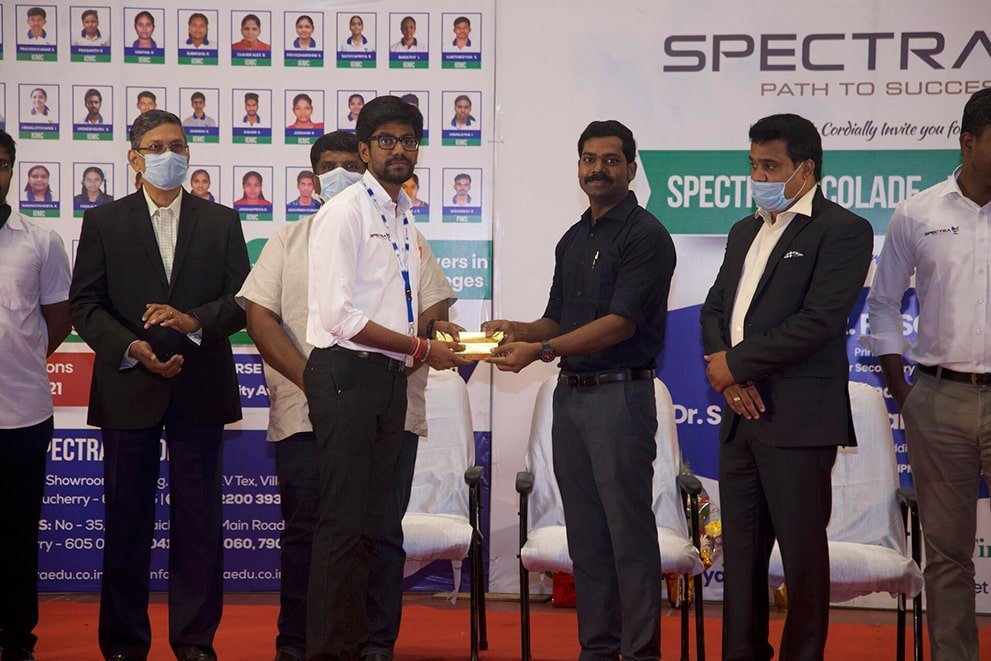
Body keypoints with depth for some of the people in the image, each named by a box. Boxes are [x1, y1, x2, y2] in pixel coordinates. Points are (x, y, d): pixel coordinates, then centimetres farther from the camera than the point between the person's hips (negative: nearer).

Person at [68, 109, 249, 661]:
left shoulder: (222, 222, 10)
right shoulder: (104, 222, 7)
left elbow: (242, 300, 3)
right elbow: (84, 305, 2)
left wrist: (196, 320, -16)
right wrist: (131, 348, -13)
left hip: (200, 388, 1)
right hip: (128, 388, 0)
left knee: (199, 519, 3)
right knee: (127, 520, 5)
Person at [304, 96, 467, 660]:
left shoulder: (405, 216, 17)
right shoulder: (345, 212, -9)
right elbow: (339, 314, -16)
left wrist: (435, 331, 9)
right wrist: (421, 348, -13)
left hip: (391, 378, 8)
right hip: (346, 375, -8)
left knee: (371, 522, 11)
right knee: (343, 522, -7)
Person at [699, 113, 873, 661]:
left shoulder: (842, 231, -6)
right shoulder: (745, 232, 19)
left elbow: (819, 321, -17)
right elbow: (715, 308, 15)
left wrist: (736, 362, -11)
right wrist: (729, 377, -4)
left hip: (799, 420, -7)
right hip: (741, 414, 7)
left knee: (802, 552, 0)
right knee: (740, 549, 12)